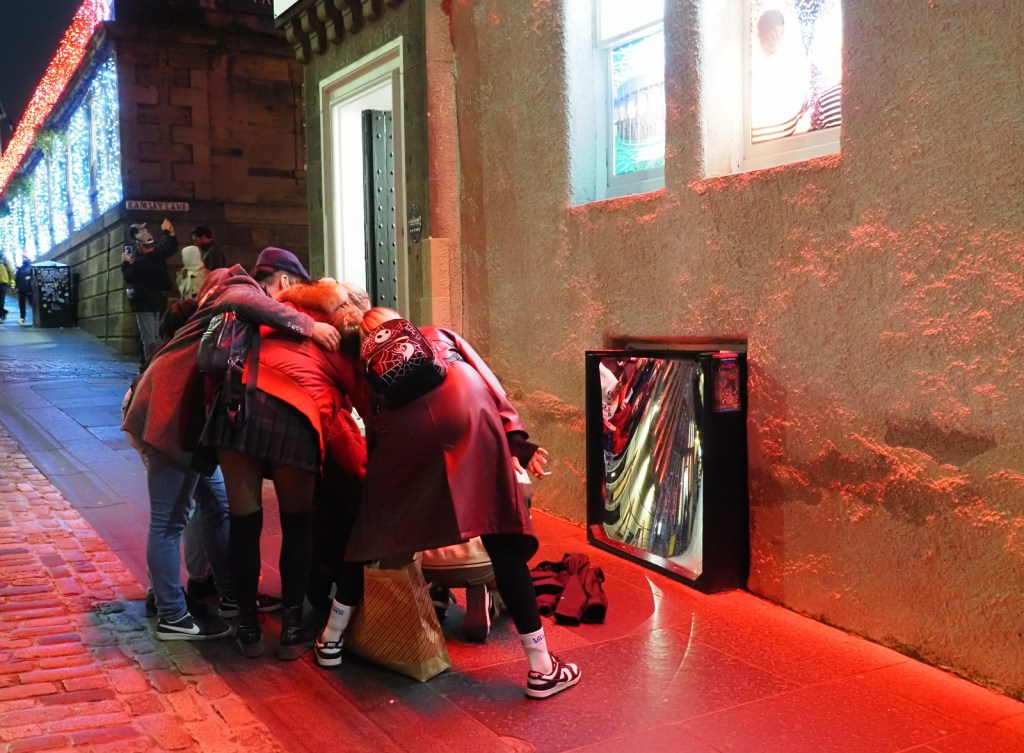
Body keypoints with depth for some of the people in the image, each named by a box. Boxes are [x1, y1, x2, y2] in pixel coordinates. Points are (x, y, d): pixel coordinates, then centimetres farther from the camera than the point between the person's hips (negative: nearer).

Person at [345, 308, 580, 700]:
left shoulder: (369, 360, 35)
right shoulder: (439, 334, 35)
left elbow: (373, 436, 27)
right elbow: (488, 379, 18)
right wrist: (515, 438, 12)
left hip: (405, 427, 0)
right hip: (466, 410, 0)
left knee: (373, 526, 20)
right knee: (504, 542, 5)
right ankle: (542, 668, 8)